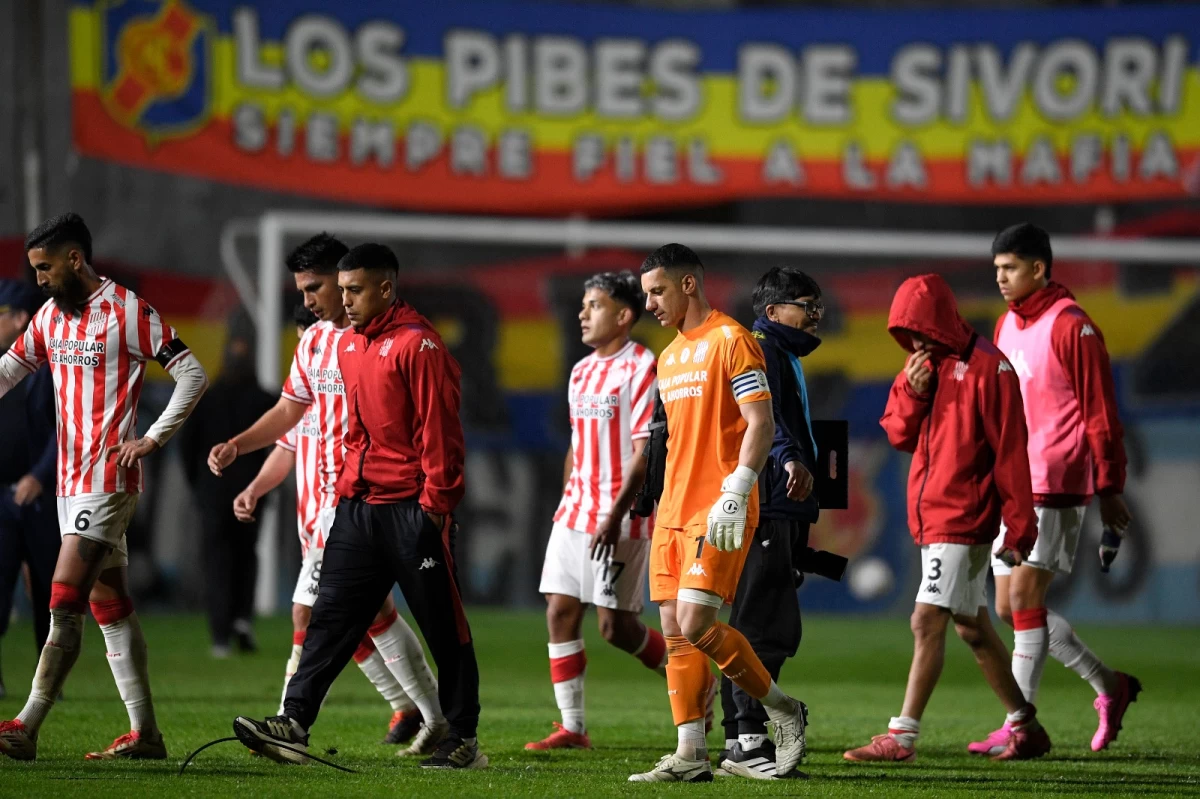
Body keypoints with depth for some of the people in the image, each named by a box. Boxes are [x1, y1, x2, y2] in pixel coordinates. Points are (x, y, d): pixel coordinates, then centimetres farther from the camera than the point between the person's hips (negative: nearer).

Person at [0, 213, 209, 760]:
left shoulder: (128, 313, -10)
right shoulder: (50, 318, 13)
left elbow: (192, 375, -9)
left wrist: (153, 439, -14)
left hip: (108, 478, -8)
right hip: (71, 481, 8)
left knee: (65, 602, -13)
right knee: (110, 606, 9)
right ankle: (145, 733, 13)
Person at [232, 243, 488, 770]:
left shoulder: (417, 345, -12)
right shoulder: (348, 345, 14)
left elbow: (438, 430, -15)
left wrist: (434, 501, -17)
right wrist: (347, 483, 18)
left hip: (413, 508, -8)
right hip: (359, 504, 8)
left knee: (443, 627, 1)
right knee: (330, 617, -1)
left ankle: (461, 738, 9)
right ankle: (294, 724, -6)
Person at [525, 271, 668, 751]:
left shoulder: (641, 368, -12)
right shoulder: (581, 372, 14)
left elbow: (647, 452, -17)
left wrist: (615, 514, -22)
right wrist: (567, 505, 19)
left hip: (619, 520, -8)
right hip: (574, 514, 8)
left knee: (615, 625, -6)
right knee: (560, 613, 1)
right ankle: (572, 727, 5)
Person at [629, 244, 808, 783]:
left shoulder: (730, 341, -7)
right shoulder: (669, 357, 19)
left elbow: (761, 424, -13)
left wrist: (734, 495, -22)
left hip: (720, 515, -9)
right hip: (673, 513, 9)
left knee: (696, 626, -16)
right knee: (674, 633, 2)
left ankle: (782, 710, 2)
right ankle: (690, 756, 2)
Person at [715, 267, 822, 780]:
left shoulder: (785, 357, 24)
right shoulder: (760, 350, -8)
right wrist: (789, 458, -44)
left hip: (776, 512, 11)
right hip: (763, 511, -11)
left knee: (753, 628, 10)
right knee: (767, 628, -13)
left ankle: (739, 744, 12)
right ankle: (747, 742, -14)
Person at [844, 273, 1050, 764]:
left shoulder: (988, 368, -12)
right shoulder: (923, 365, 12)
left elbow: (1010, 451, -12)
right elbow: (898, 434, 13)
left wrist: (1020, 525, -13)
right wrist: (912, 392, -6)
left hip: (964, 517, -9)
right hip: (931, 517, 9)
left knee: (928, 622, -13)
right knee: (971, 626, 13)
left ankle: (902, 736, -14)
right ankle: (1026, 728, 22)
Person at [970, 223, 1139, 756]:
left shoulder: (1071, 327, -11)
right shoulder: (1006, 326, 15)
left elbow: (1100, 413, -11)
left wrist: (1109, 488, -12)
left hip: (1054, 486, -9)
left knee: (1024, 597, -11)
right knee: (1011, 607, 7)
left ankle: (1021, 723, -7)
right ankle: (1110, 687, 20)